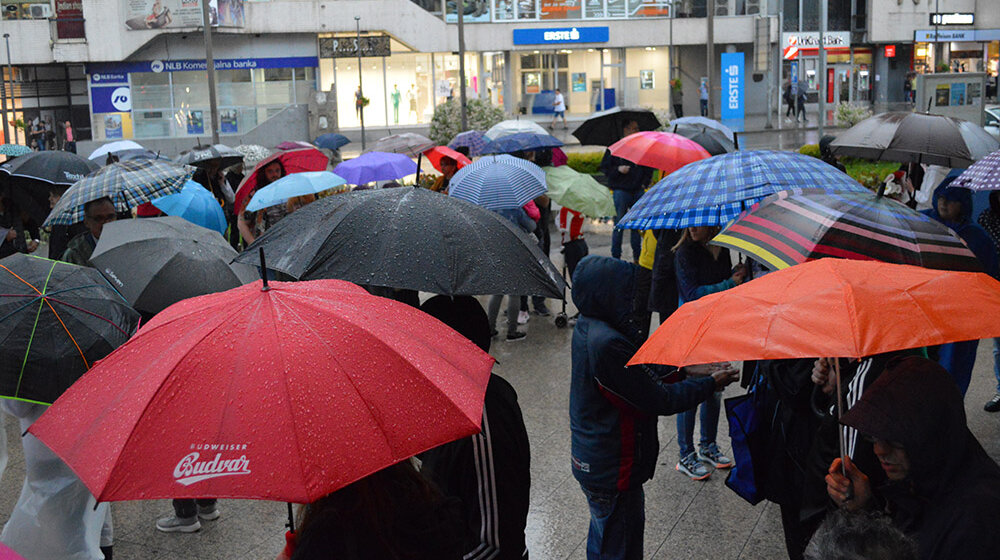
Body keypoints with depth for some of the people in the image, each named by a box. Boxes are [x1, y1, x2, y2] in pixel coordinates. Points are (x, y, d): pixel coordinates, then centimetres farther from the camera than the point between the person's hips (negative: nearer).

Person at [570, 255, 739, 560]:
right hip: (613, 472, -9)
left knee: (603, 535, 28)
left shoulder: (587, 326, 0)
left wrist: (683, 370, 4)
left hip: (592, 462, 9)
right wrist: (711, 384, -11)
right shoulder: (607, 343, -31)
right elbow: (661, 400, -24)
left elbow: (638, 369, 12)